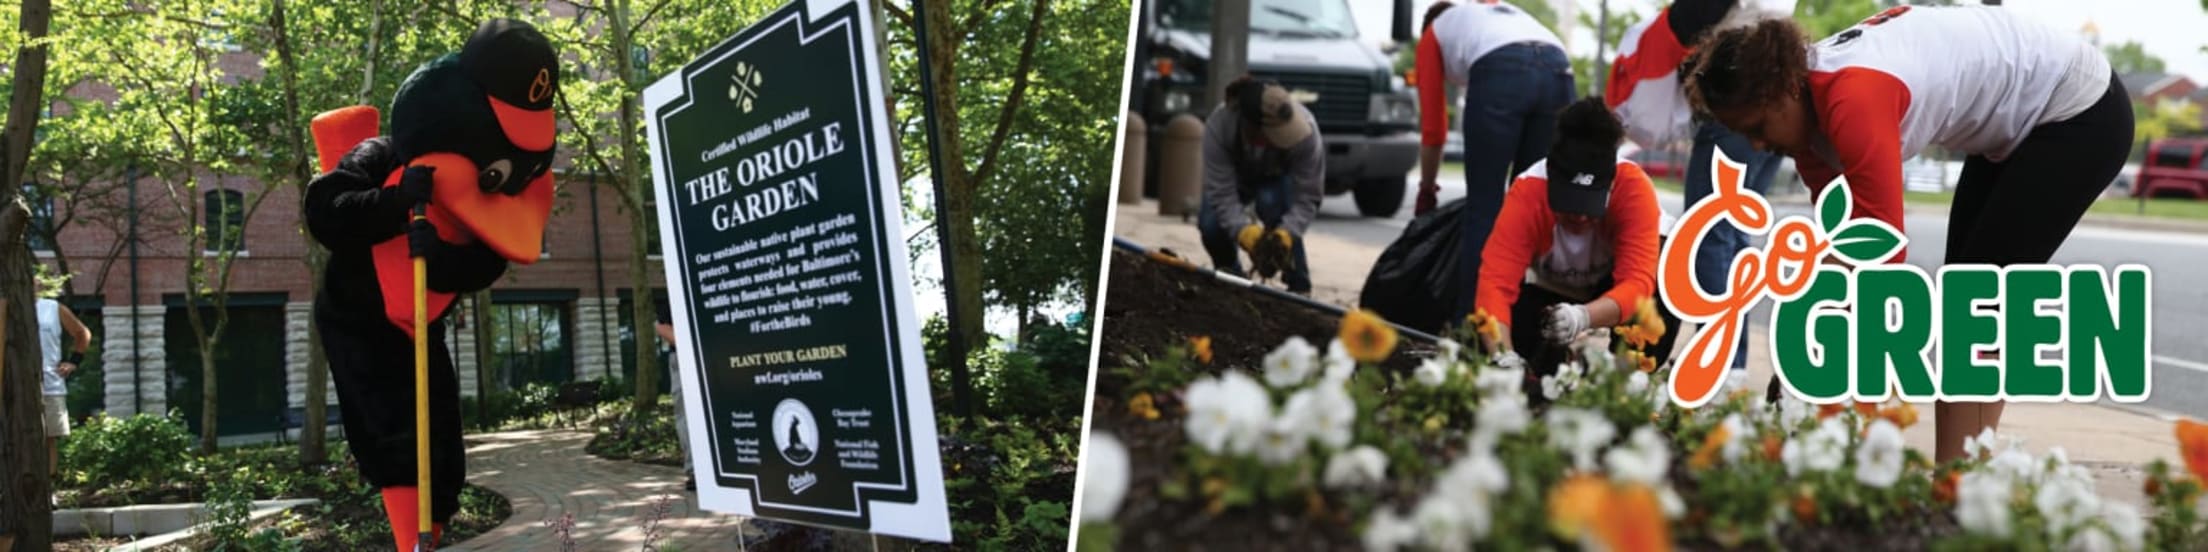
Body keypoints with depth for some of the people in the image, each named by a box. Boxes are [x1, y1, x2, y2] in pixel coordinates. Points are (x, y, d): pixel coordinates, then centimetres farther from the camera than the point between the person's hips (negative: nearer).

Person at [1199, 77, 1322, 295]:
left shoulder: (1305, 131, -39)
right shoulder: (1218, 125, -38)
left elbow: (1307, 197, -33)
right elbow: (1221, 194, -37)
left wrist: (1285, 234, -50)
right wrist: (1246, 232, -53)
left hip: (1284, 178, -1)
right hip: (1238, 176, 1)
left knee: (1270, 200, -34)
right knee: (1210, 222, -24)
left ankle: (1299, 287, -19)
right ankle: (1229, 275, 9)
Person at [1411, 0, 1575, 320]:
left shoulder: (1434, 35, 31)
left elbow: (1433, 126, 27)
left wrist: (1427, 189, 40)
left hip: (1500, 74, -4)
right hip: (1558, 72, 4)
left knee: (1483, 206, 2)